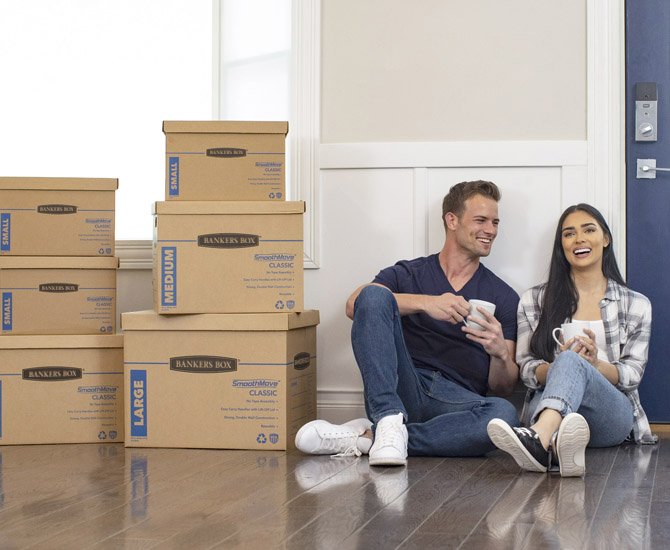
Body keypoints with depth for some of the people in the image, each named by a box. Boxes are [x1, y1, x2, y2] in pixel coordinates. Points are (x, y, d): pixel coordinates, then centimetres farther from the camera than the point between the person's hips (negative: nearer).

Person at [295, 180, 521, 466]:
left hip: (457, 401, 1)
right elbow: (353, 305, -6)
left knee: (505, 414, -35)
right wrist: (425, 303, -18)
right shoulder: (408, 274, 16)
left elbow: (503, 386, 13)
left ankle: (365, 438, -28)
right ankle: (389, 420, -34)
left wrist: (500, 353, -11)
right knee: (375, 294, -20)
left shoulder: (503, 297, 18)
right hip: (405, 387, -1)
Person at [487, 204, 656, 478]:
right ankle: (558, 441, -73)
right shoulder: (534, 300, 18)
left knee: (571, 361, -36)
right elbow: (526, 370, 11)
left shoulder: (636, 304, 18)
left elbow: (632, 374, 10)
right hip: (545, 403, 1)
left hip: (612, 411, -1)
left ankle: (539, 438, -68)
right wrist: (555, 368, -13)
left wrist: (595, 364, -12)